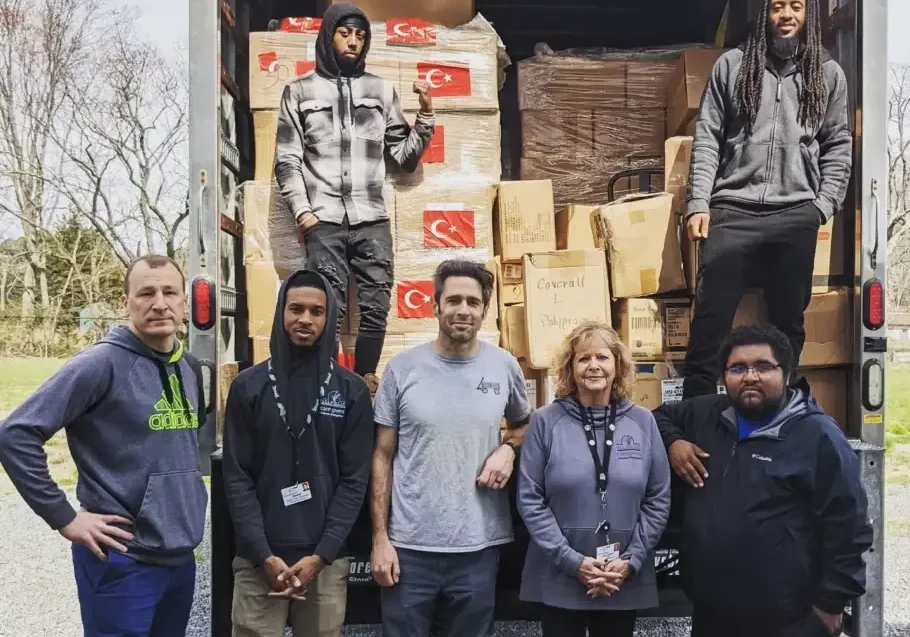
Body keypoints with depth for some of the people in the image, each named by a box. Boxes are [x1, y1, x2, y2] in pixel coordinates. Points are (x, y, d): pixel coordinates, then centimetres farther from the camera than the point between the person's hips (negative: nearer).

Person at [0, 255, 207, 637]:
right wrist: (64, 517, -15)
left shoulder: (190, 368, 7)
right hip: (123, 562, -7)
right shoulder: (102, 363, -14)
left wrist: (188, 501, 11)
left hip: (181, 556, 7)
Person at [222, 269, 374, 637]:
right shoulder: (248, 386, 2)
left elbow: (354, 480, 0)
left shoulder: (352, 391, 3)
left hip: (326, 560, 1)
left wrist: (320, 555, -8)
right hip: (259, 561, 0)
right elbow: (237, 479, -1)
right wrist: (265, 556, -9)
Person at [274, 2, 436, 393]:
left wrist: (426, 115, 1)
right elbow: (287, 159, 7)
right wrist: (302, 210, -5)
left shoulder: (381, 90, 14)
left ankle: (364, 383, 11)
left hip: (372, 219, 2)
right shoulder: (300, 91, 11)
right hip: (324, 220, -2)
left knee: (376, 308, 0)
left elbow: (404, 158, 14)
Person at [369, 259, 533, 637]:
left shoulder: (505, 367, 0)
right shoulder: (402, 368, -4)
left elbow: (523, 423, 18)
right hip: (409, 546, -1)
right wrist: (380, 538, -4)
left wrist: (508, 449, -5)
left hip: (479, 547, 2)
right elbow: (383, 457, 0)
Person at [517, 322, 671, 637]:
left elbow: (658, 500, 3)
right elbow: (530, 500, -6)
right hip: (559, 580, -2)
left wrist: (631, 560, -6)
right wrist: (571, 561, -13)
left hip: (626, 582, 2)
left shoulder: (643, 422, 2)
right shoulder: (546, 421, -4)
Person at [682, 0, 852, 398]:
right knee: (710, 318, -4)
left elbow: (838, 147, 12)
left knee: (788, 321, 6)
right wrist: (698, 203, -3)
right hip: (732, 210, -1)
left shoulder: (828, 73, 13)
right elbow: (707, 138, 5)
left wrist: (822, 206, 1)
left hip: (796, 216, 1)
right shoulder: (732, 65, 9)